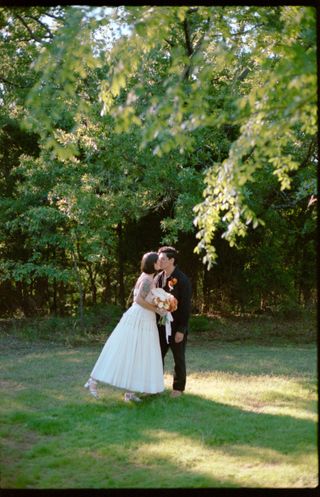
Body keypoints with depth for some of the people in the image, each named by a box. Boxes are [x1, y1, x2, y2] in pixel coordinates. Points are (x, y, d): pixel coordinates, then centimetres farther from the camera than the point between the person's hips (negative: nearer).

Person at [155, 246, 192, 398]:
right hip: (161, 324, 6)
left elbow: (186, 307, -15)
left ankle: (178, 388, 20)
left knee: (179, 358, 7)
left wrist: (181, 330, -17)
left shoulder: (182, 280, -16)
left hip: (177, 326, -6)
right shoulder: (158, 278, 3)